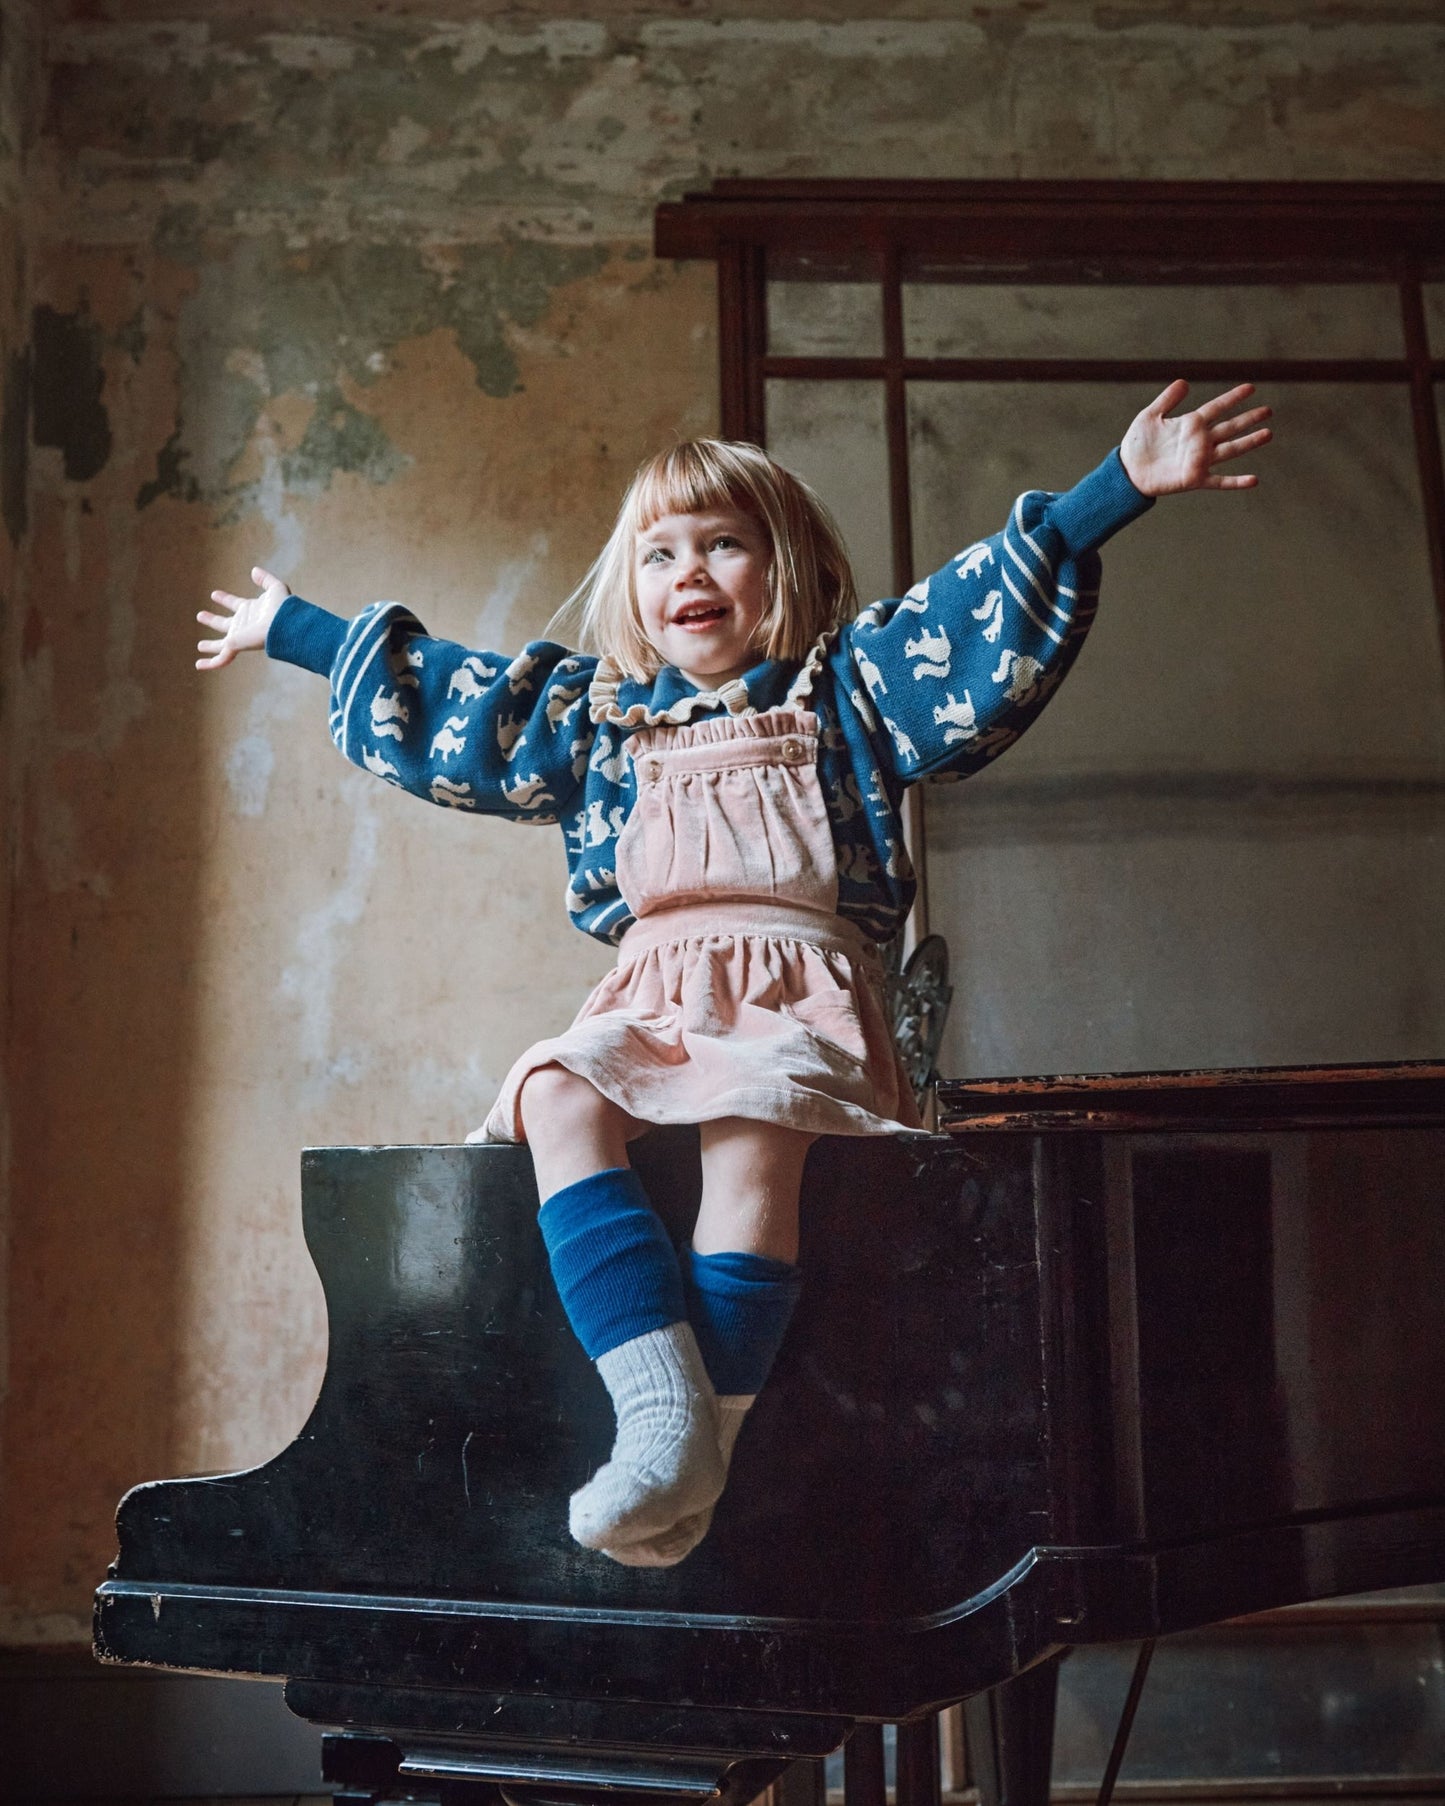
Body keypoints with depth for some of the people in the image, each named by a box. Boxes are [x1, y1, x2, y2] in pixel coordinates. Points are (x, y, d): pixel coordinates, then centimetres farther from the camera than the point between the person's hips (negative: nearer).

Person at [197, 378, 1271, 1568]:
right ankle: (661, 1406, -41)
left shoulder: (846, 688, 14)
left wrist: (1126, 486, -5)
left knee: (751, 1132, -36)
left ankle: (698, 1465, -38)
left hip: (801, 1001, -3)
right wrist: (288, 628, 40)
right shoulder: (596, 715, 23)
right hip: (649, 1008, 3)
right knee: (555, 1098, -30)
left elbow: (997, 605, 5)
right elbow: (432, 696, 32)